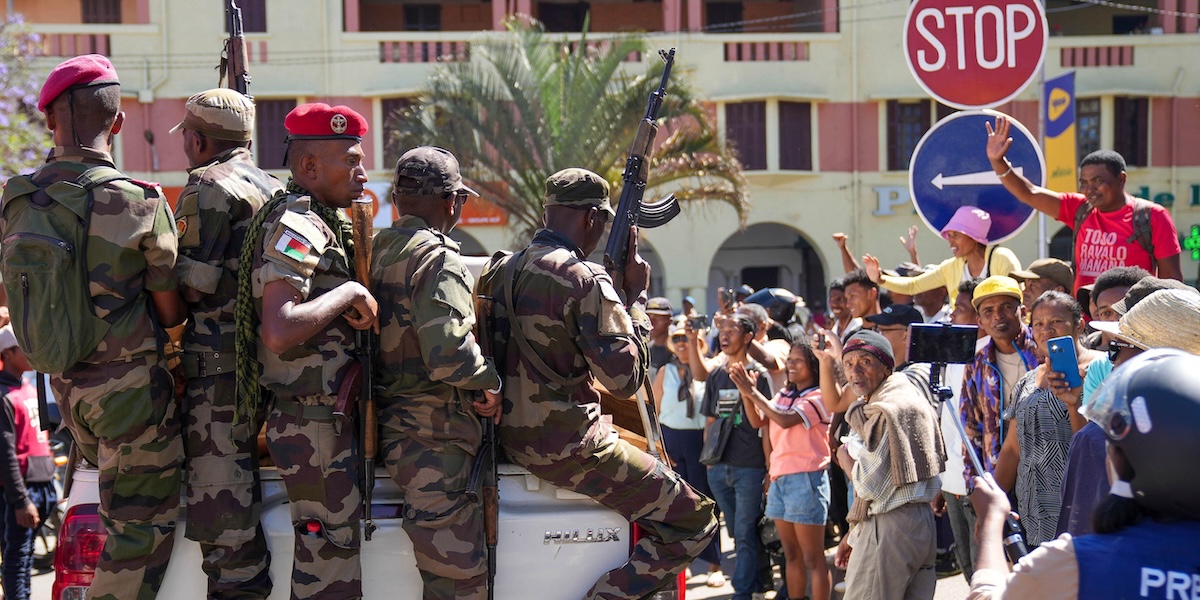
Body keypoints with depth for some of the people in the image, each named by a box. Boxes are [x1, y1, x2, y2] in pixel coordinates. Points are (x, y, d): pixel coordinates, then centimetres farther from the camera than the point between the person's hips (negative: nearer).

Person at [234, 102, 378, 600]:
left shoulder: (326, 223, 15)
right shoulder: (295, 228, -17)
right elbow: (279, 331, -31)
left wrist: (362, 312, 5)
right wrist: (349, 293, -21)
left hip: (330, 417, 10)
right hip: (314, 424, -10)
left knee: (324, 555, 17)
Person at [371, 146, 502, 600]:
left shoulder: (378, 251, 14)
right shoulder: (439, 260, -15)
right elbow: (448, 353, -27)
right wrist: (490, 382, -8)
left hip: (392, 424, 10)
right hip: (434, 442, -10)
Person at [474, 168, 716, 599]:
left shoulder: (497, 271, 8)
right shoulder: (584, 279, -16)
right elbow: (625, 377, -18)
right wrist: (636, 296, -7)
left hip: (509, 435, 9)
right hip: (564, 446, -9)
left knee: (650, 457, 32)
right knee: (694, 523, -4)